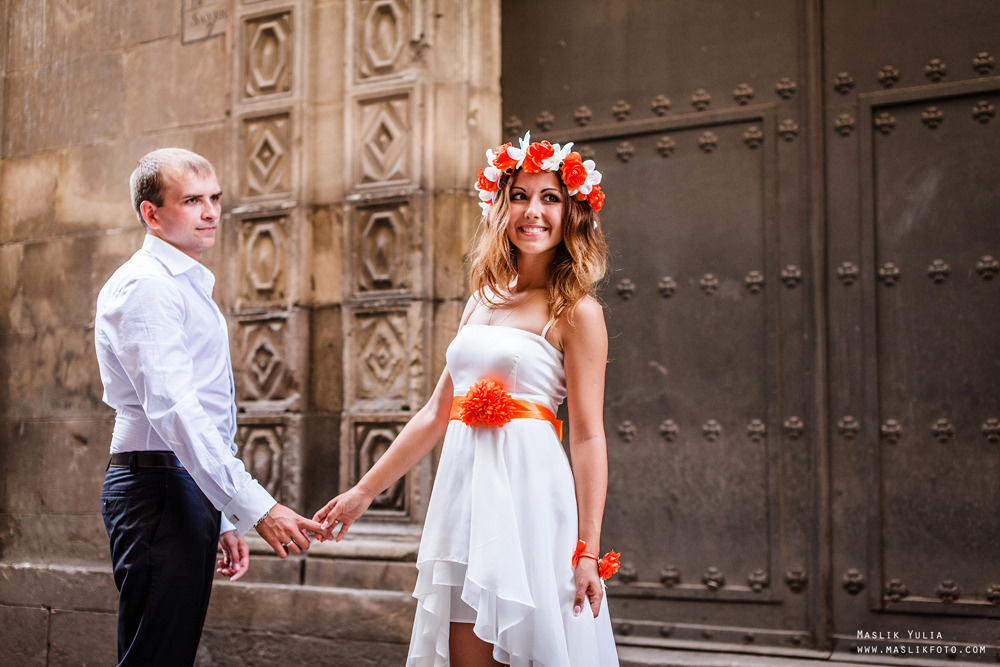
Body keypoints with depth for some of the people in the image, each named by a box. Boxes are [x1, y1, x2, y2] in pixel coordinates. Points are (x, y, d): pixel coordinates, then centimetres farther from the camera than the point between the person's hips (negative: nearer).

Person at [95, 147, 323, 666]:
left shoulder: (188, 287, 22)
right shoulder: (145, 285, -10)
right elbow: (171, 410, -21)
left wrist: (222, 522, 20)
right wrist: (256, 509, -25)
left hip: (191, 487, 10)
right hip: (158, 487, -10)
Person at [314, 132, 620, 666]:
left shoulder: (575, 311, -3)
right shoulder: (480, 303, 16)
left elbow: (588, 438, -8)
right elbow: (437, 414, 19)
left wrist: (589, 553, -13)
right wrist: (363, 491, 20)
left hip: (528, 496, -6)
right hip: (464, 495, 6)